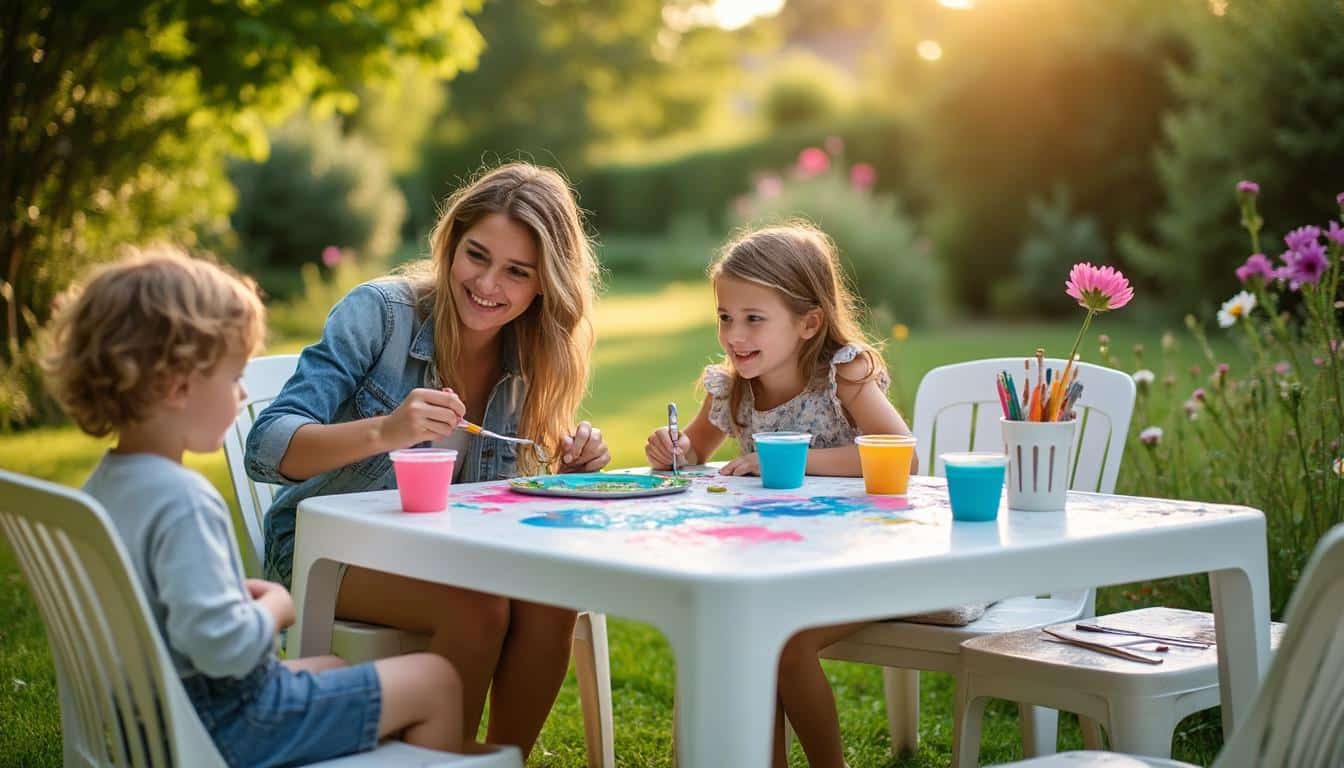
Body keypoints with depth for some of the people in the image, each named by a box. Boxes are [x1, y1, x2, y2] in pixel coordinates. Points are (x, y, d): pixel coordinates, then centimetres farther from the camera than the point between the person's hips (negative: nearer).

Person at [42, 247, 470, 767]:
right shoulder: (184, 501, -27)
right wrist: (274, 608, -13)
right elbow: (223, 644, -32)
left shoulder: (104, 485, 3)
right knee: (436, 681, 0)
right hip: (226, 726, -10)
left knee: (333, 667, 33)